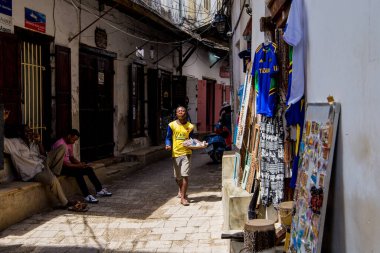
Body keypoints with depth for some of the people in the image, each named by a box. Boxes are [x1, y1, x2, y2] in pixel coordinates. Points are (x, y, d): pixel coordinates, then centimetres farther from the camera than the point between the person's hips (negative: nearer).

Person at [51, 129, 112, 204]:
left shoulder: (70, 143, 8)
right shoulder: (60, 144, -23)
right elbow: (63, 163, -26)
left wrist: (80, 163, -4)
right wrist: (78, 166, -25)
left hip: (67, 165, 10)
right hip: (60, 168, -10)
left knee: (89, 169, -1)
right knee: (77, 172, -33)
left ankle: (99, 190, 3)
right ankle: (87, 196, -31)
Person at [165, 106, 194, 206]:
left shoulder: (190, 126, 4)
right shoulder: (172, 125, 0)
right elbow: (168, 138, 3)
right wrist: (168, 145, -16)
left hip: (186, 153, -1)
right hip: (175, 153, 1)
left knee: (185, 175, -11)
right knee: (177, 177, 14)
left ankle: (183, 197, -3)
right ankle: (181, 189, 45)